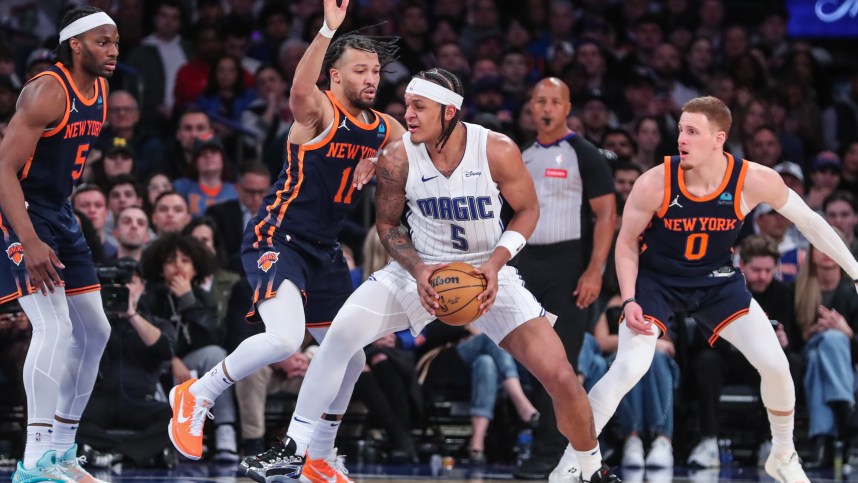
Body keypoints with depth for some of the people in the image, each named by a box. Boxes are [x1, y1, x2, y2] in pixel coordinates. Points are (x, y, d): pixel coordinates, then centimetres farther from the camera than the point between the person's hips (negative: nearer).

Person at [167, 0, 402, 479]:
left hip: (324, 249, 8)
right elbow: (301, 89, -37)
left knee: (350, 359, 13)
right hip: (277, 238, -8)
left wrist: (377, 165, 0)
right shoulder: (319, 112, -15)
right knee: (284, 339, -29)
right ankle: (197, 395, -8)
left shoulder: (384, 129, 7)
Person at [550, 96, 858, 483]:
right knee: (628, 368, -21)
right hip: (657, 279, -2)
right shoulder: (655, 184, -25)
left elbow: (809, 221, -6)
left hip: (716, 280, 2)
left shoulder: (754, 181, -22)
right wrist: (629, 301, -19)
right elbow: (627, 243, -8)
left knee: (775, 365, -6)